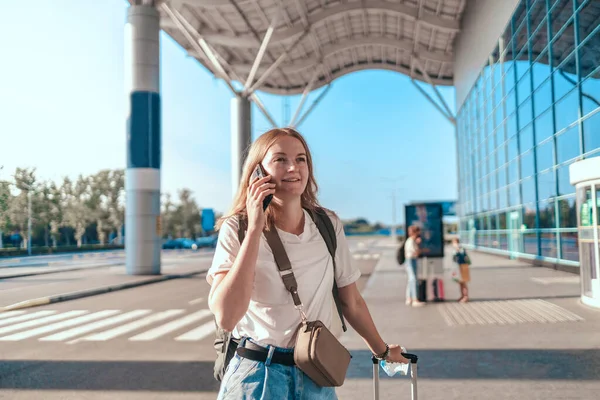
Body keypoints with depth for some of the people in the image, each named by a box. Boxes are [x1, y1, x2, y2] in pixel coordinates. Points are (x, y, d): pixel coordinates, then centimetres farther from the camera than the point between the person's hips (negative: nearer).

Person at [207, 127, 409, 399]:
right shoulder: (236, 229, -13)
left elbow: (351, 302, 8)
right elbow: (226, 318, -26)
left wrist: (382, 351, 19)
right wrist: (255, 229, -27)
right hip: (258, 374, -3)